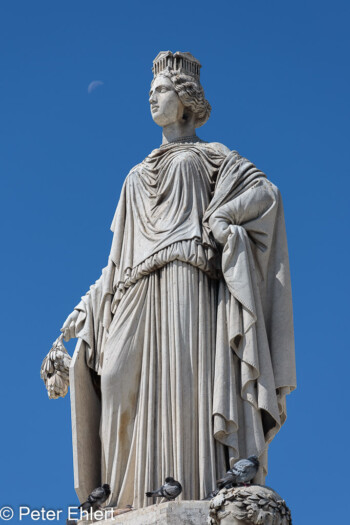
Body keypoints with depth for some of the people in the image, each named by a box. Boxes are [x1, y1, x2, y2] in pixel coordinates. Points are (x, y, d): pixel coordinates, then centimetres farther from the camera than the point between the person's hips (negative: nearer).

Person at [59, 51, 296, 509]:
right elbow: (119, 256, 25)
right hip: (143, 295, 5)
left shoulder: (211, 157, 16)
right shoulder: (137, 177, 30)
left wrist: (219, 219, -15)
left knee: (186, 376, -20)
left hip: (189, 282, -5)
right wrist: (87, 307, 17)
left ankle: (194, 488, -27)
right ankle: (145, 494, -17)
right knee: (140, 384, -10)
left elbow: (266, 191, -1)